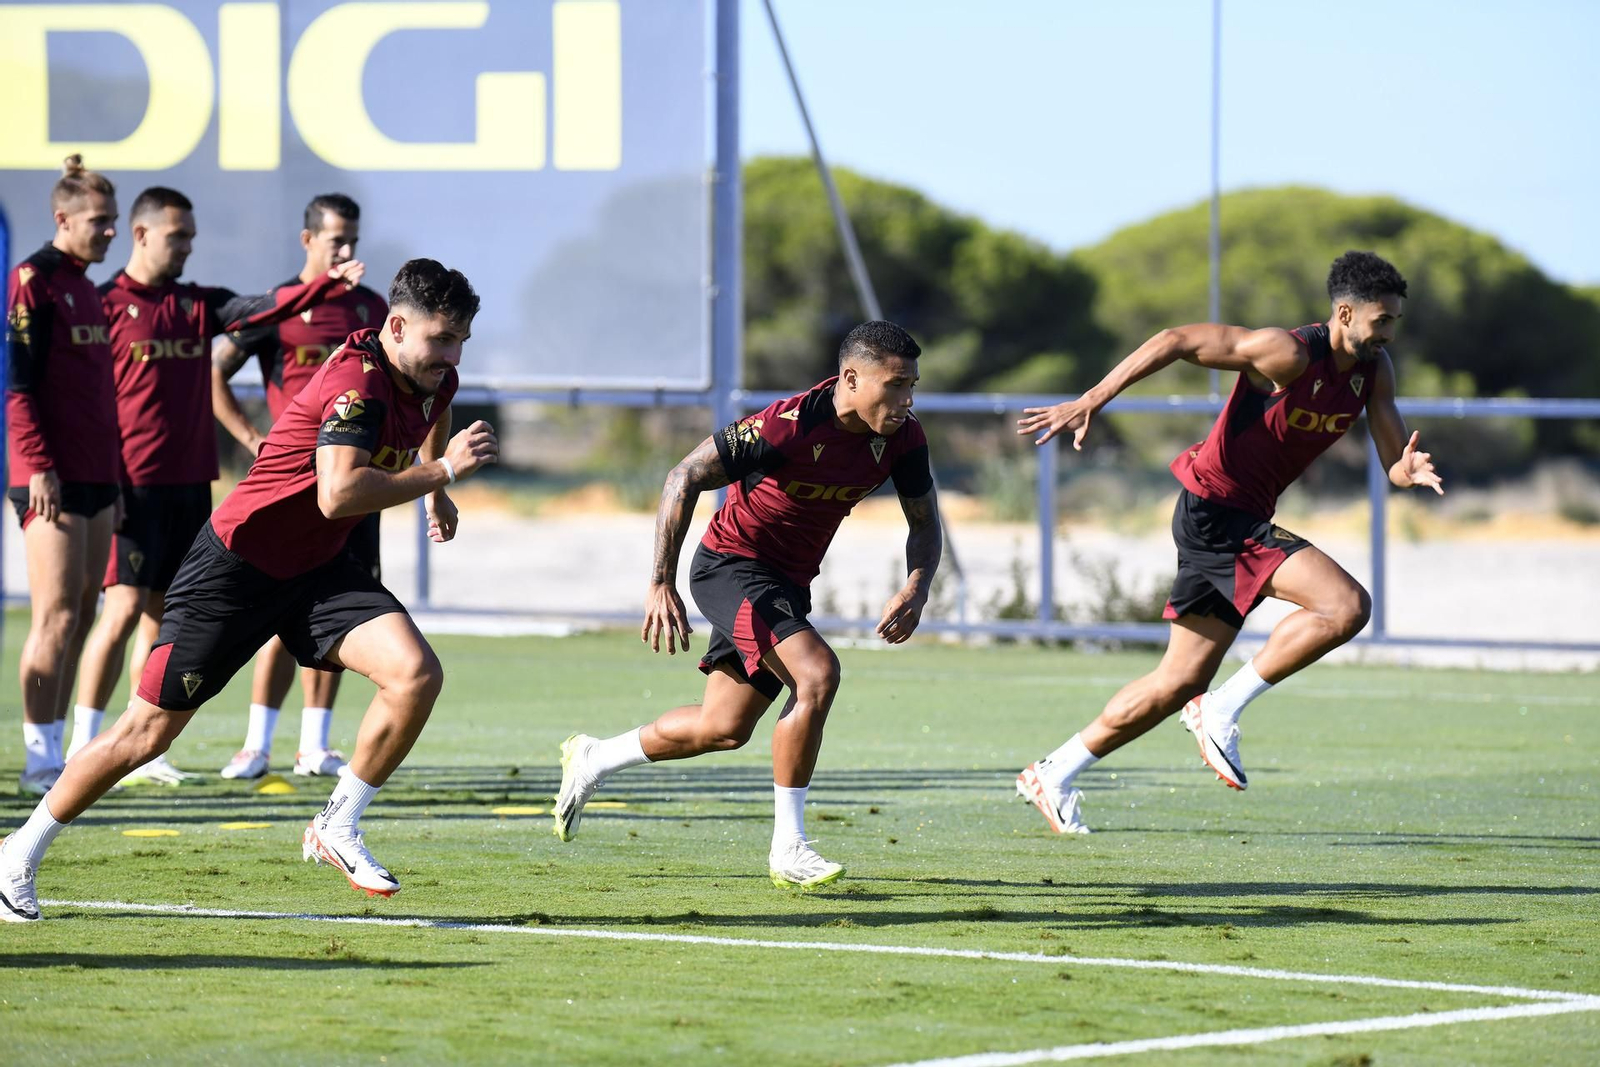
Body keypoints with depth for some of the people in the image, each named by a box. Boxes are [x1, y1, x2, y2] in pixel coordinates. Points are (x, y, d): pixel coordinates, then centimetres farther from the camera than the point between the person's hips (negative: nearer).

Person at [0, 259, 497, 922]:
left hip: (316, 569, 7)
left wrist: (436, 492, 27)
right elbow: (338, 494, -40)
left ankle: (338, 829, 0)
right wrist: (442, 471, -32)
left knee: (417, 674, -16)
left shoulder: (434, 382, 2)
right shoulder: (358, 381, -25)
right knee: (149, 730, -2)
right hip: (236, 563, -7)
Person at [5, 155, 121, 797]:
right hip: (52, 478, -9)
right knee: (58, 616, -11)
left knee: (80, 618, 7)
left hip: (95, 477, 9)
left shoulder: (86, 287, 17)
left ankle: (54, 755, 10)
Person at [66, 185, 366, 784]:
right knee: (124, 609, -10)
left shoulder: (197, 304, 13)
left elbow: (263, 308, -1)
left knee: (162, 614, 8)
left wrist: (328, 284, -18)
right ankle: (83, 749, -5)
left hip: (191, 484, 6)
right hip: (133, 487, -6)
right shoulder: (106, 304, -3)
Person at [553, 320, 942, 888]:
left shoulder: (902, 438, -10)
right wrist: (661, 584, -22)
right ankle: (788, 847, -17)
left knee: (723, 728, 13)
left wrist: (916, 589, -16)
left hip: (788, 583, 8)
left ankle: (592, 759, 37)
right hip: (731, 565, -8)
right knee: (817, 673, -27)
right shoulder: (787, 425, -28)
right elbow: (685, 479, -20)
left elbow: (925, 523, 5)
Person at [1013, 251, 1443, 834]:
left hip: (1246, 519, 9)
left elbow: (1393, 460, 2)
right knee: (1346, 606, -22)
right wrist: (1090, 403, -23)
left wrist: (1407, 470, -24)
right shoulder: (1291, 354, -20)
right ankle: (1221, 710, -13)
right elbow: (1179, 341, -19)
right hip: (1214, 512, -9)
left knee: (1181, 683, 12)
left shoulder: (1374, 370, 4)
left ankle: (1053, 775, 23)